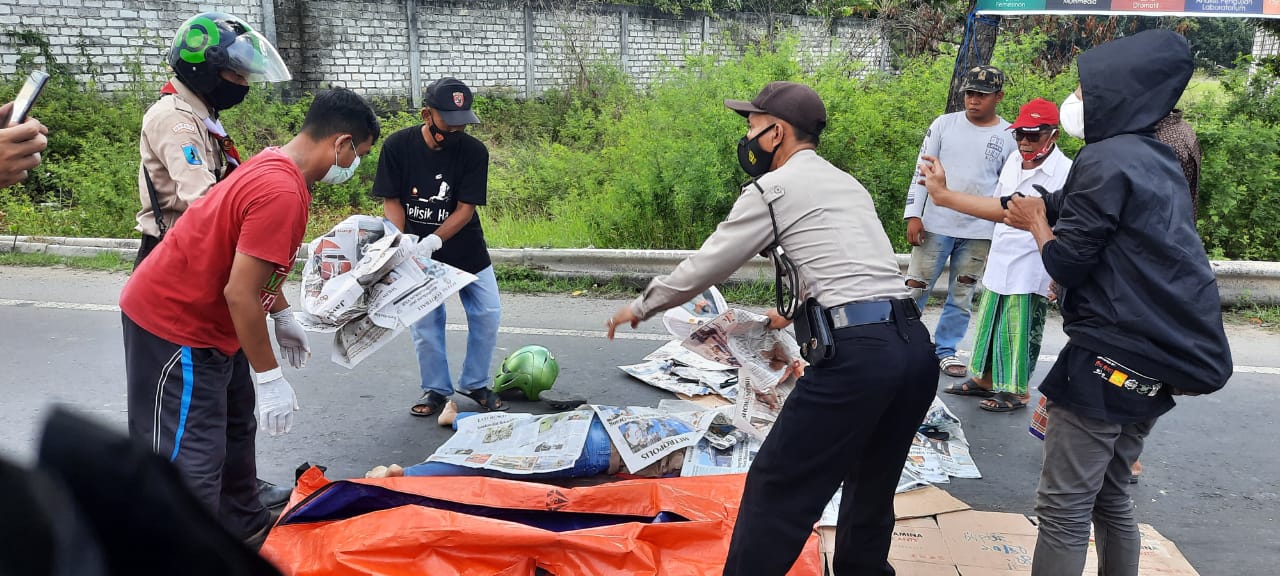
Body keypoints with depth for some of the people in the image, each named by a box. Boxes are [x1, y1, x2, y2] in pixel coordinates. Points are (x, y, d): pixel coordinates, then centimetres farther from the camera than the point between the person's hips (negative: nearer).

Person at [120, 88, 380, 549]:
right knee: (191, 462, -7)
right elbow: (240, 294, -28)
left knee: (234, 430, 21)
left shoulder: (275, 166, 4)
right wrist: (270, 378, -21)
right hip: (173, 327, -11)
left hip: (204, 320, 11)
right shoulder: (282, 192, -28)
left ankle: (246, 528, 36)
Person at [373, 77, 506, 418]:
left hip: (465, 247, 1)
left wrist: (433, 241, -30)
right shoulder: (398, 146, -13)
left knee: (488, 315, 1)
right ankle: (436, 390, 22)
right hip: (418, 253, -1)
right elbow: (391, 201, -9)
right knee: (425, 323, 3)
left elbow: (465, 209, -16)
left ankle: (475, 384, 21)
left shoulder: (474, 152, -14)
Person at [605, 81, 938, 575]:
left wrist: (640, 307, 20)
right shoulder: (848, 184, 24)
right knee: (872, 484, 24)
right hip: (916, 346, 9)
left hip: (857, 353, -8)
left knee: (776, 490, 3)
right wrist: (796, 312, 52)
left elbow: (704, 267, 5)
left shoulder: (773, 187, 1)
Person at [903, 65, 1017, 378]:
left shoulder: (1008, 136, 2)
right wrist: (913, 215, -6)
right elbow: (923, 171, 1)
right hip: (935, 225, -1)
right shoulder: (944, 124, 1)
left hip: (979, 232, 1)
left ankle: (946, 350, 21)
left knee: (961, 295, 8)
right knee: (915, 289, 2)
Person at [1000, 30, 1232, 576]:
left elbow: (1065, 263, -13)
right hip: (1158, 356, 9)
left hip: (1110, 358, -9)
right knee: (1109, 495, 20)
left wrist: (1036, 222, 7)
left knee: (1062, 509, -2)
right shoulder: (1152, 158, 15)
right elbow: (1045, 206, 20)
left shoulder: (1106, 160, -14)